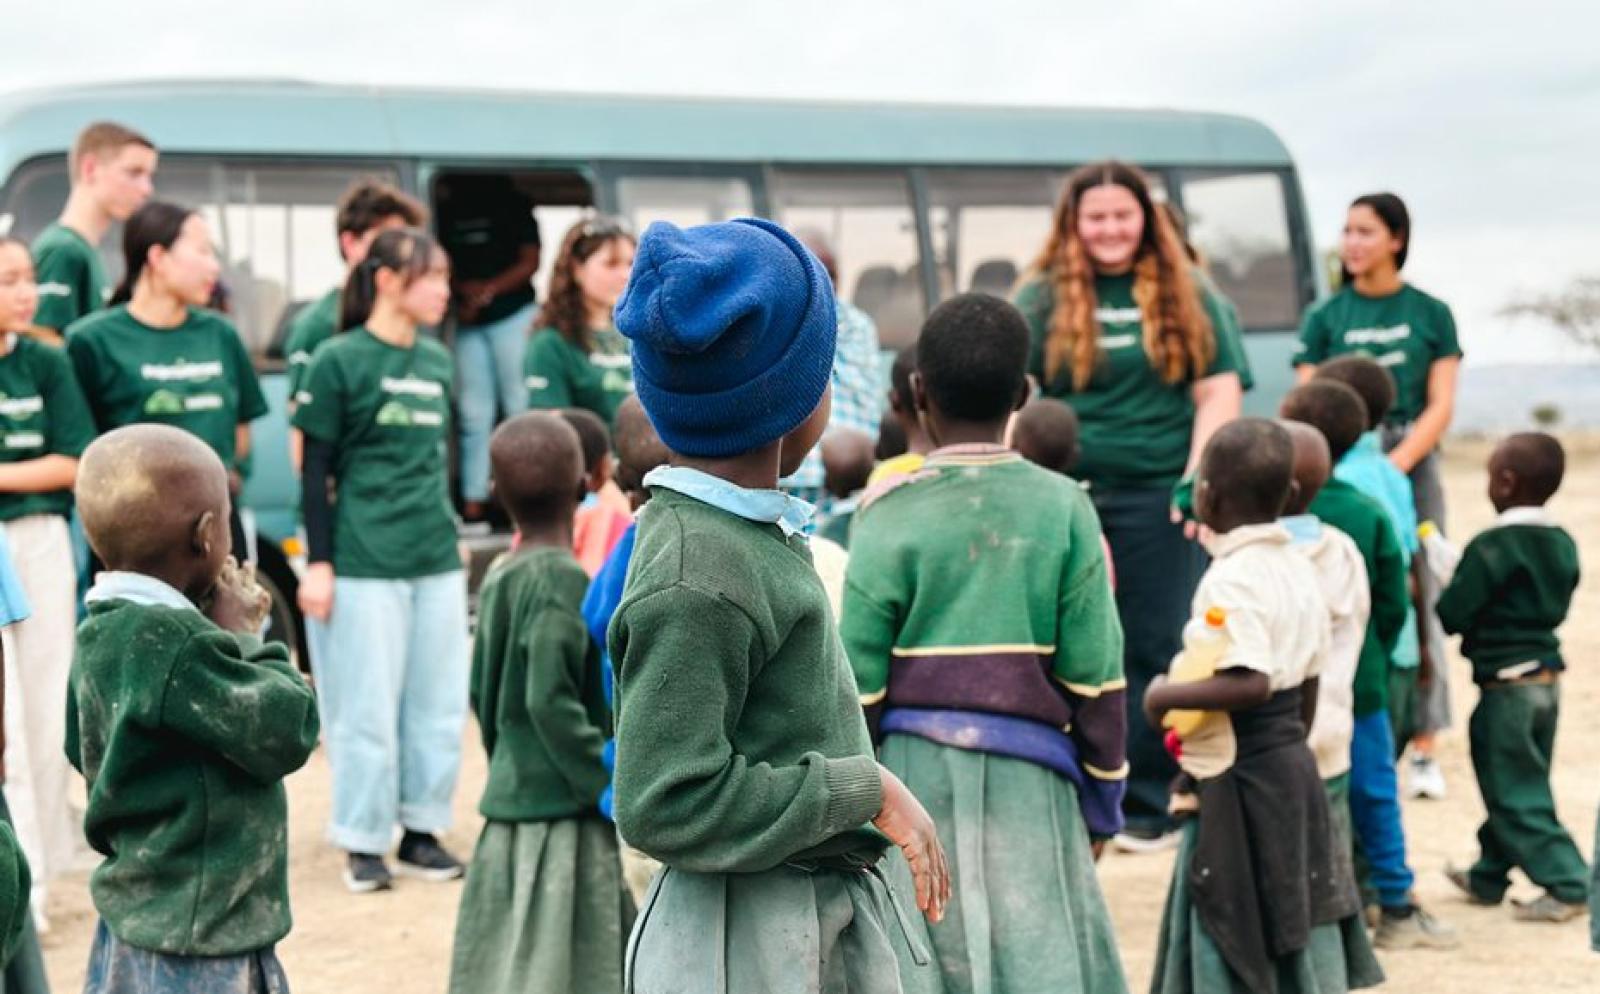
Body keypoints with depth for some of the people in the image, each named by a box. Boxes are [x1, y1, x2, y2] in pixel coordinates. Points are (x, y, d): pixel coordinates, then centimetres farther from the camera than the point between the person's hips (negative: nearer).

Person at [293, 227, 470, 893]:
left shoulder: (437, 362, 10)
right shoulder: (339, 361, -6)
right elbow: (316, 469, -5)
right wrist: (318, 563, -9)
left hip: (437, 561, 6)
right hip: (363, 564, -6)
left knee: (440, 705, 9)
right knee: (367, 709, 1)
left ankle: (422, 831, 22)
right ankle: (364, 844, 13)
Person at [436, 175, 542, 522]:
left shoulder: (513, 204, 3)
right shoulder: (448, 210, 14)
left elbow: (530, 262, -1)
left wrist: (488, 291, -11)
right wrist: (462, 288, -5)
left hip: (512, 314, -4)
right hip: (469, 323, 4)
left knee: (520, 405, -6)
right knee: (474, 412, 3)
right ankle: (473, 500, 4)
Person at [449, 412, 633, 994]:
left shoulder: (499, 581, 8)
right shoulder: (564, 581, -15)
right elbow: (551, 701, -21)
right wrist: (613, 787, -14)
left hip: (512, 800, 8)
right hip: (561, 813, -8)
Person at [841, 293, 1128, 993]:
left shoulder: (889, 515, -2)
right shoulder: (1062, 509, 0)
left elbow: (859, 688, -2)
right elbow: (1095, 680, 0)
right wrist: (1102, 801, 12)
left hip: (914, 776, 0)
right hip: (1027, 779, 0)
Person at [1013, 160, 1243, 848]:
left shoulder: (1187, 298, 10)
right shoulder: (1042, 298, 7)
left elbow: (1218, 394, 8)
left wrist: (1197, 482, -3)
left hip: (1156, 499, 1)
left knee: (1155, 649, 0)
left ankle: (1144, 807, 9)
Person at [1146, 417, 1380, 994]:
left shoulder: (1231, 580, -17)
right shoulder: (1299, 569, 9)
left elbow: (1250, 683, -28)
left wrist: (1165, 696, -18)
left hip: (1240, 780, -8)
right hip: (1294, 765, 8)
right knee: (1297, 932, 13)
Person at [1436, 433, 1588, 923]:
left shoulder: (1492, 547, -19)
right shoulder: (1563, 545, 5)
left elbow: (1451, 615, -18)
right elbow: (1558, 607, 14)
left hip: (1506, 683, -8)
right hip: (1547, 676, 8)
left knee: (1515, 793, 0)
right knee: (1517, 785, 17)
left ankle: (1568, 884, -2)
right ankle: (1489, 876, 29)